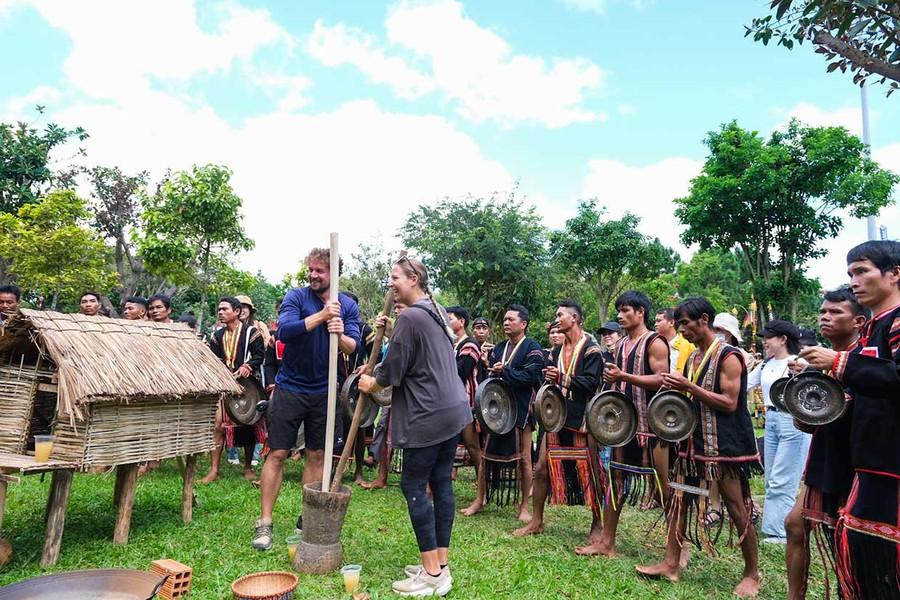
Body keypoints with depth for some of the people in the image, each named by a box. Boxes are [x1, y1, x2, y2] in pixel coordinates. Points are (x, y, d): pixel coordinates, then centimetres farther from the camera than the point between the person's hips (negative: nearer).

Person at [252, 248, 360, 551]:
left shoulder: (348, 306, 0)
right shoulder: (296, 296, -7)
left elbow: (353, 347, -10)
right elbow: (284, 330, -24)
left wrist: (340, 335, -31)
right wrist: (322, 315, -30)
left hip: (324, 392, 3)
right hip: (290, 388, -2)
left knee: (317, 456, 11)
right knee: (277, 454, 2)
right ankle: (264, 523, 13)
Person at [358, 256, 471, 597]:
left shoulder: (409, 317, -14)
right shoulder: (437, 313, 14)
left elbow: (392, 371, -11)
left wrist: (371, 385, 9)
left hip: (428, 416, -9)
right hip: (453, 410, 9)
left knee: (413, 486, 0)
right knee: (441, 484, 13)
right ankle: (441, 565, 22)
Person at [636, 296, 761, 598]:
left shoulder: (728, 357, -12)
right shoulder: (692, 359, 12)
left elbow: (730, 403, -18)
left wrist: (689, 387, -21)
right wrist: (676, 390, 3)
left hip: (726, 444, -8)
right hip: (694, 440, 8)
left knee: (738, 510, 3)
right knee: (678, 501, 8)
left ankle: (752, 574, 21)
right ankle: (671, 564, 17)